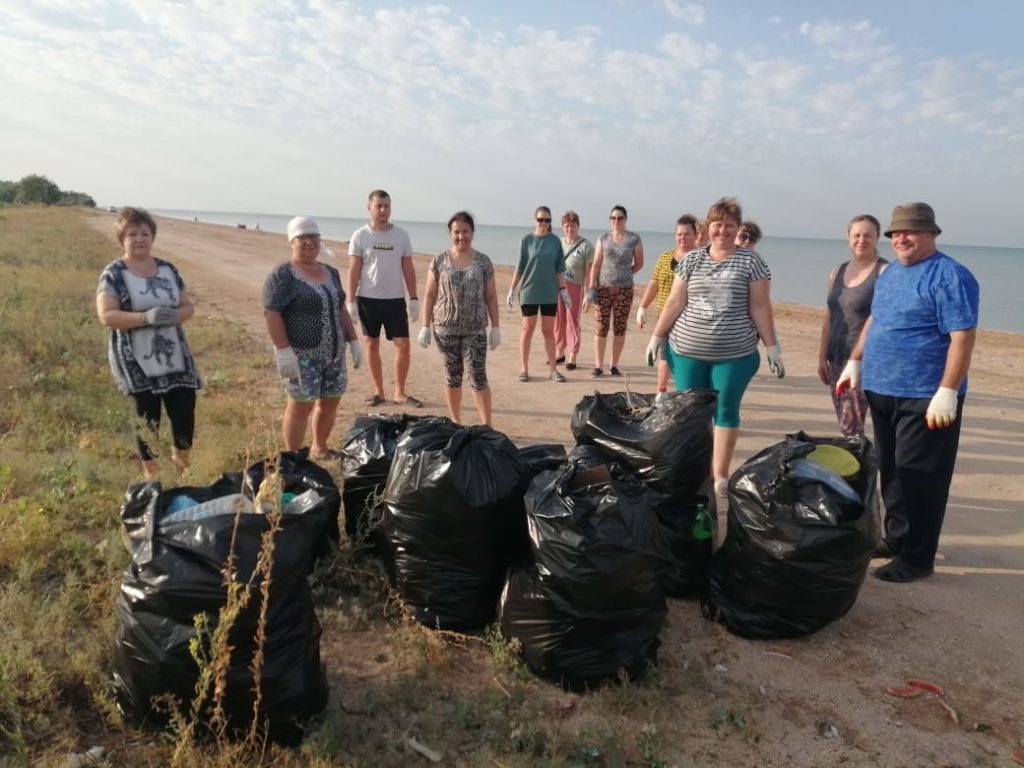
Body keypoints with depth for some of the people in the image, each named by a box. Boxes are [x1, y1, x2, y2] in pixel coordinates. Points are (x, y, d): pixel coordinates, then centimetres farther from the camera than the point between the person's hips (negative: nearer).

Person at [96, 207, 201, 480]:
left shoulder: (167, 269, 8)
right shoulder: (113, 274, -5)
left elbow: (189, 306, 10)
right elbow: (106, 315, -13)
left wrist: (174, 316, -13)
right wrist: (146, 317, -26)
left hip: (175, 359, 4)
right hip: (137, 362, -4)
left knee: (185, 414, 5)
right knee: (148, 419, 5)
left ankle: (181, 463, 30)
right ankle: (151, 473, 23)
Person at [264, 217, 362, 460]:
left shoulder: (331, 273, 12)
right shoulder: (282, 275, -9)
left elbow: (341, 309, 18)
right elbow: (271, 312, -15)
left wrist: (353, 341, 12)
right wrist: (283, 350, -21)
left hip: (334, 353, 7)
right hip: (302, 355, -7)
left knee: (330, 401, 12)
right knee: (301, 405, -3)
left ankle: (319, 448, 30)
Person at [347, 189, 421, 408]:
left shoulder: (401, 235, 4)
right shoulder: (360, 236, -1)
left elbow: (408, 269, 6)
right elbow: (354, 271, -2)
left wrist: (414, 298, 1)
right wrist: (351, 301, -7)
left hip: (395, 299, 1)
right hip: (368, 299, -1)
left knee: (403, 344, -3)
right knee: (372, 344, 6)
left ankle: (400, 393, 9)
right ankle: (378, 391, 18)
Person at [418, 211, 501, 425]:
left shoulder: (483, 261, 3)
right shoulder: (440, 261, 3)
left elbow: (491, 297, 5)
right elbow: (430, 295, 5)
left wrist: (496, 327, 1)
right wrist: (425, 327, 1)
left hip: (475, 330, -1)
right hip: (446, 329, 1)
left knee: (478, 377, -4)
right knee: (452, 376, 9)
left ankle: (487, 425, 3)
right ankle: (455, 422, 22)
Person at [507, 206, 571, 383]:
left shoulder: (555, 241, 3)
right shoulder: (527, 240, -1)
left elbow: (559, 269, 7)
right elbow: (519, 267, 1)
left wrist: (563, 290, 3)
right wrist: (512, 290, -1)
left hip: (550, 293, 2)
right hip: (529, 292, -2)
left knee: (548, 331, 6)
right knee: (527, 330, 4)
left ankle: (553, 370, 12)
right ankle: (524, 369, 12)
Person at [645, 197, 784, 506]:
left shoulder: (750, 261, 1)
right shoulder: (692, 259, 7)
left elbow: (760, 308, 1)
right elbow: (675, 302, 7)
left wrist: (772, 347, -2)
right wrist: (657, 336, 3)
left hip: (734, 354, -2)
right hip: (687, 351, 2)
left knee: (726, 413, 4)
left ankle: (720, 479, 12)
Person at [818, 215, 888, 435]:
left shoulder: (884, 272, -7)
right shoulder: (838, 272, 12)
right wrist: (822, 357, 13)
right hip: (837, 358, 6)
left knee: (850, 427, -10)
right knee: (845, 425, 11)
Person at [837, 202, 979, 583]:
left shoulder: (949, 276, -13)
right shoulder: (889, 272, 13)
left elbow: (963, 337, -19)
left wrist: (947, 392, -24)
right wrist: (855, 363, 18)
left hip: (925, 397, -8)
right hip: (882, 390, 8)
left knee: (919, 479, -1)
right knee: (891, 472, 16)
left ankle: (916, 558, 9)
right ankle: (895, 537, 30)